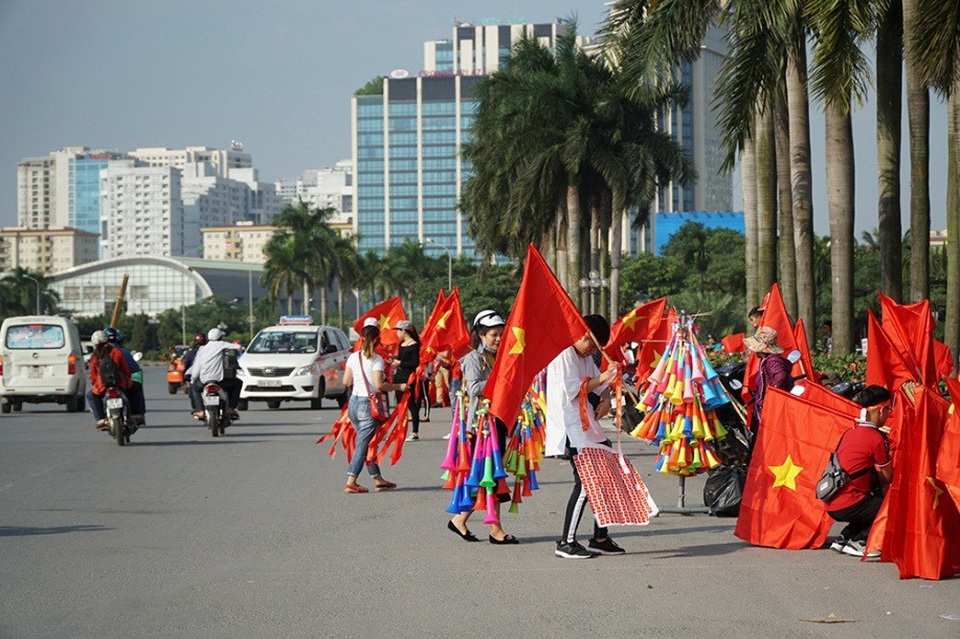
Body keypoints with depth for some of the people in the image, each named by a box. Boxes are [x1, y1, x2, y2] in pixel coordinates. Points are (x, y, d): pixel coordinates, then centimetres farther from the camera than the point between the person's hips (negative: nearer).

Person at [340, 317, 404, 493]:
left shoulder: (353, 357, 5)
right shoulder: (376, 359, -11)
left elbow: (346, 381, 6)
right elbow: (379, 384, -19)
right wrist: (399, 387, -8)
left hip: (353, 403, 6)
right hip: (369, 404, -6)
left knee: (366, 442, 14)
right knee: (363, 444, -2)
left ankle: (378, 480, 21)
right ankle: (350, 482, -6)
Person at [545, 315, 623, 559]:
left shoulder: (586, 357, 20)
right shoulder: (563, 356, -10)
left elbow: (600, 384, 21)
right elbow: (571, 389, -17)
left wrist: (606, 399, 0)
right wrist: (599, 380, -22)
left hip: (588, 426, 10)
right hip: (571, 430, -10)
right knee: (584, 483, -13)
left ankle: (600, 539, 16)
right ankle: (566, 542, -7)